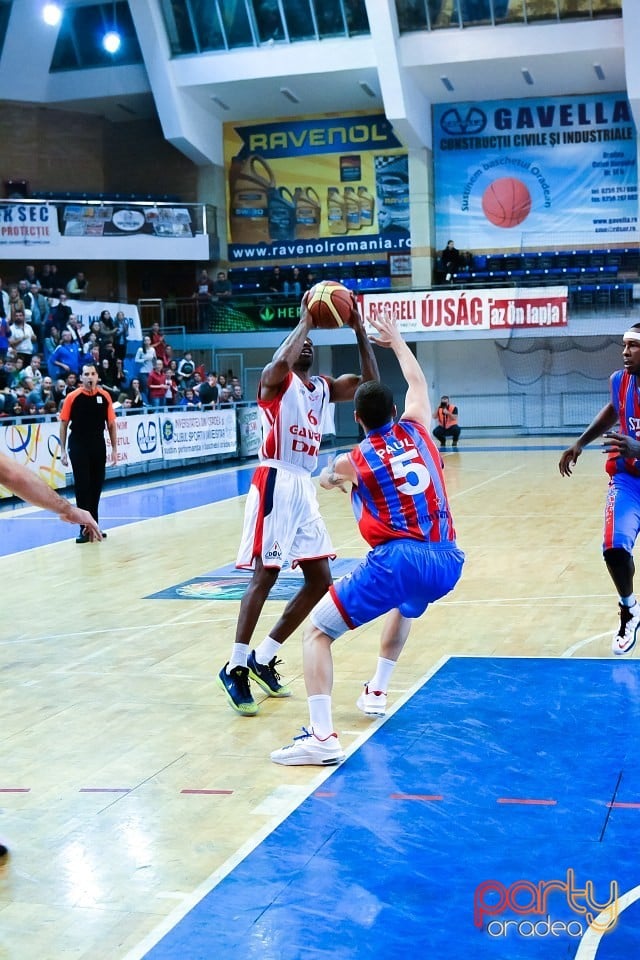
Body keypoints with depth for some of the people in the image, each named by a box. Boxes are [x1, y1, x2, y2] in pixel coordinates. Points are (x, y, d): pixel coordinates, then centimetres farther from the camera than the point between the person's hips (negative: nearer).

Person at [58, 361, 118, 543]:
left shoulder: (105, 396, 1)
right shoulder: (72, 397, -6)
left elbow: (111, 424, 7)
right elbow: (64, 424, -1)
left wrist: (114, 449, 5)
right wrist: (63, 451, -4)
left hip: (98, 446, 3)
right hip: (78, 447, -3)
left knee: (96, 486, 10)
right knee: (82, 487, -3)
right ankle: (85, 528, 1)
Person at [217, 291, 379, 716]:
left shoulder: (324, 388, 17)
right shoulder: (276, 381, -4)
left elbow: (370, 382, 7)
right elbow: (280, 364, -29)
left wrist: (359, 328, 2)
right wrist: (304, 320, -17)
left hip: (305, 487, 8)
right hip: (276, 483, -8)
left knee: (320, 580, 7)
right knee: (265, 576, -10)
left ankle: (263, 658, 15)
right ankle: (236, 668, -2)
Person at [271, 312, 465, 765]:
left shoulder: (351, 461, 7)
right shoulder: (417, 429, 14)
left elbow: (326, 480, 33)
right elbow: (417, 380, 34)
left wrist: (332, 478, 56)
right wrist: (396, 339, 47)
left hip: (397, 561, -5)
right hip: (447, 562, 6)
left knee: (317, 631, 0)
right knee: (406, 608, 40)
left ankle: (322, 737, -18)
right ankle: (376, 692, 44)